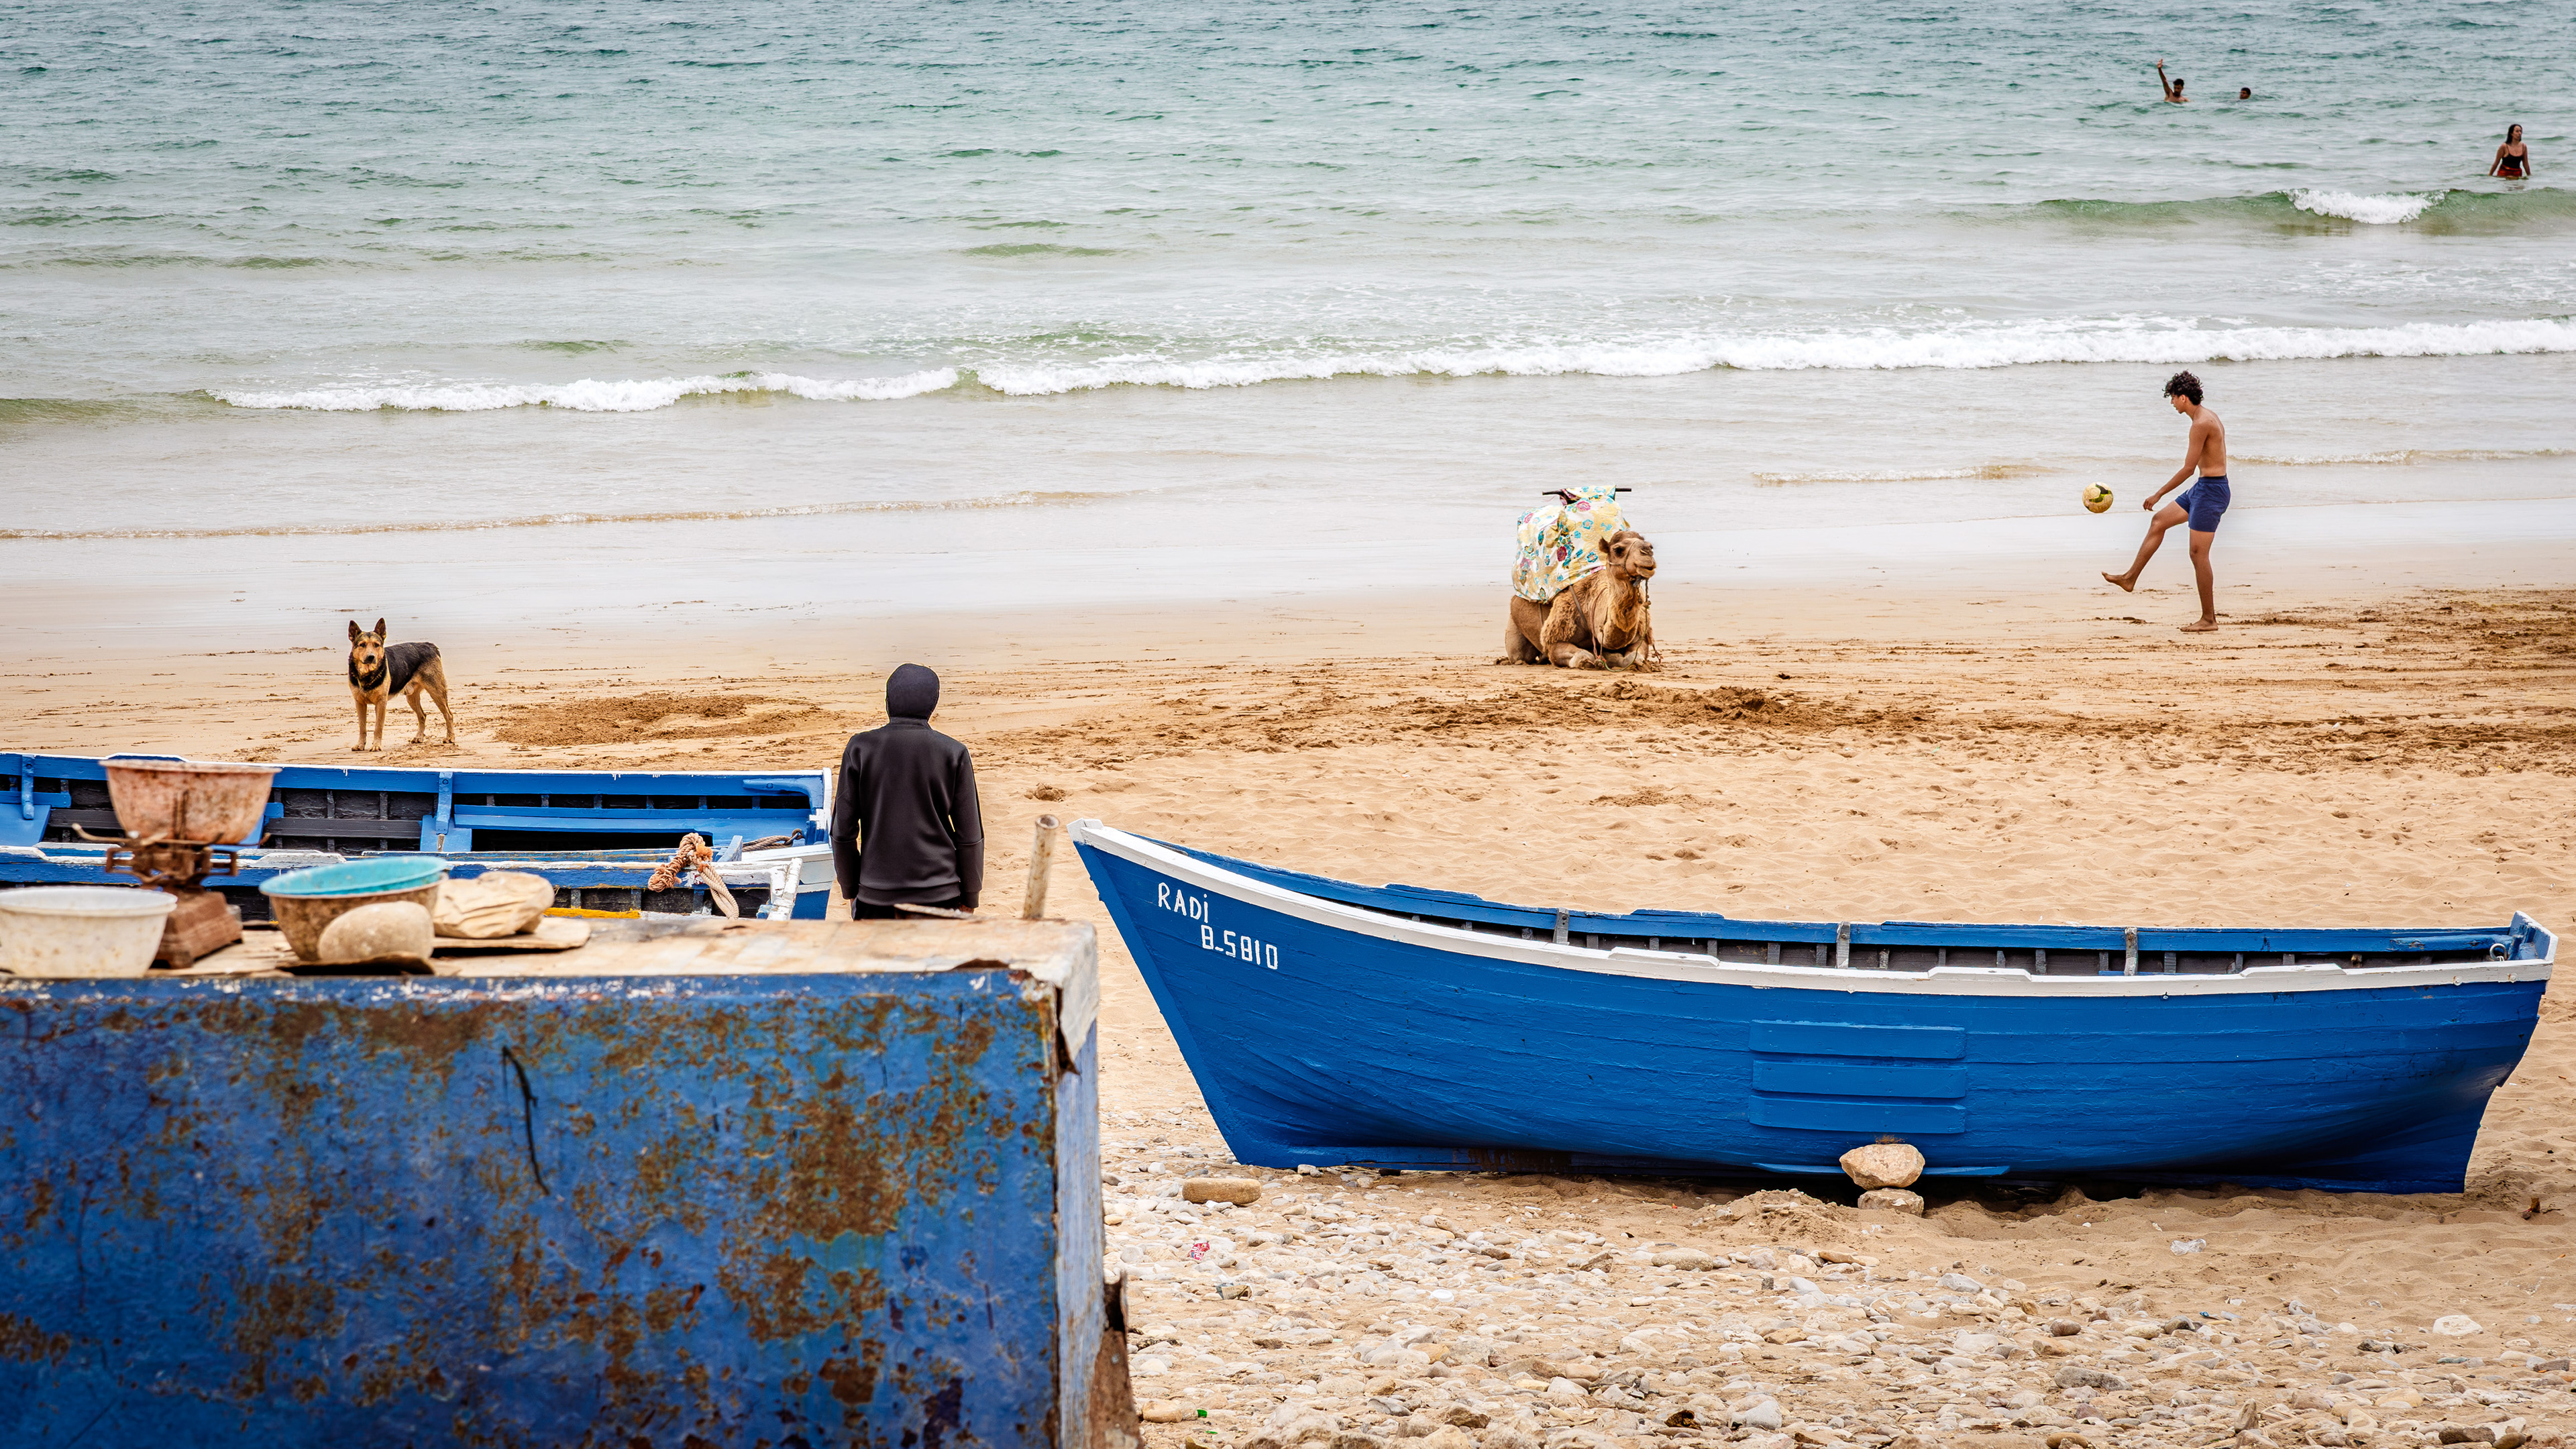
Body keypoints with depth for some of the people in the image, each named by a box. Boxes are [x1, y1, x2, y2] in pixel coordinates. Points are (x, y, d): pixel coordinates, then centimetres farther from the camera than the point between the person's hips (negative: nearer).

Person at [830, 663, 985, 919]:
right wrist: (970, 898, 11)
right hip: (940, 894, 0)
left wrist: (850, 891, 12)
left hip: (875, 897, 0)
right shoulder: (954, 754, -2)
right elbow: (969, 837, 0)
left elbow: (843, 831, 1)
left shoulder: (860, 749, -2)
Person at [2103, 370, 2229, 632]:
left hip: (2210, 491, -11)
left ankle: (2209, 619, -1)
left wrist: (2159, 494, -13)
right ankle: (2130, 578, 25)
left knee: (2198, 554, -6)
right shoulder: (2208, 417, 12)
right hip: (2204, 488, 11)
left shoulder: (2201, 424, -20)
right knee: (2159, 522, 18)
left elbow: (2188, 469, -20)